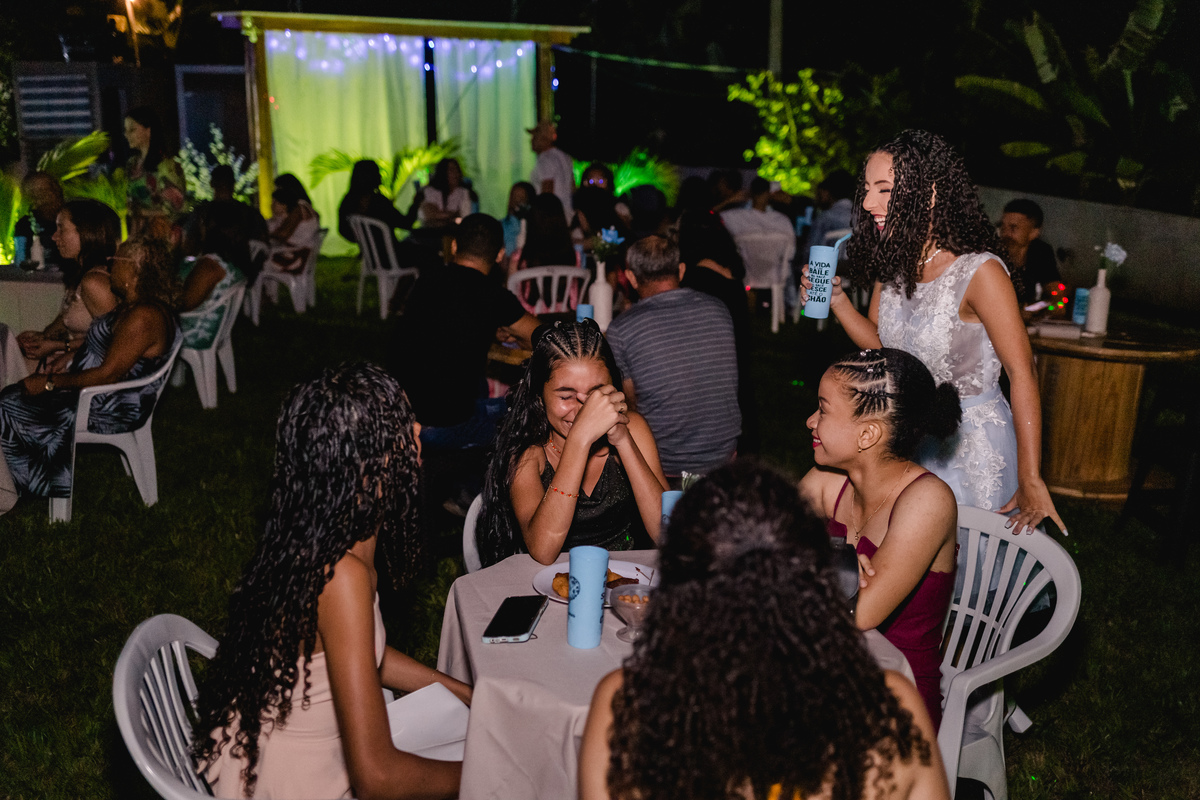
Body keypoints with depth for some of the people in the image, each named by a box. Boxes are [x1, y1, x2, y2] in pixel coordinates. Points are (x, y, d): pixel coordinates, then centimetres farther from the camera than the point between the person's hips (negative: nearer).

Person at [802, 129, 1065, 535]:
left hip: (973, 445, -6)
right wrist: (835, 299, -9)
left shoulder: (979, 272, -22)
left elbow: (1021, 373, -21)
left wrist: (1031, 482, -22)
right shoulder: (890, 263, -1)